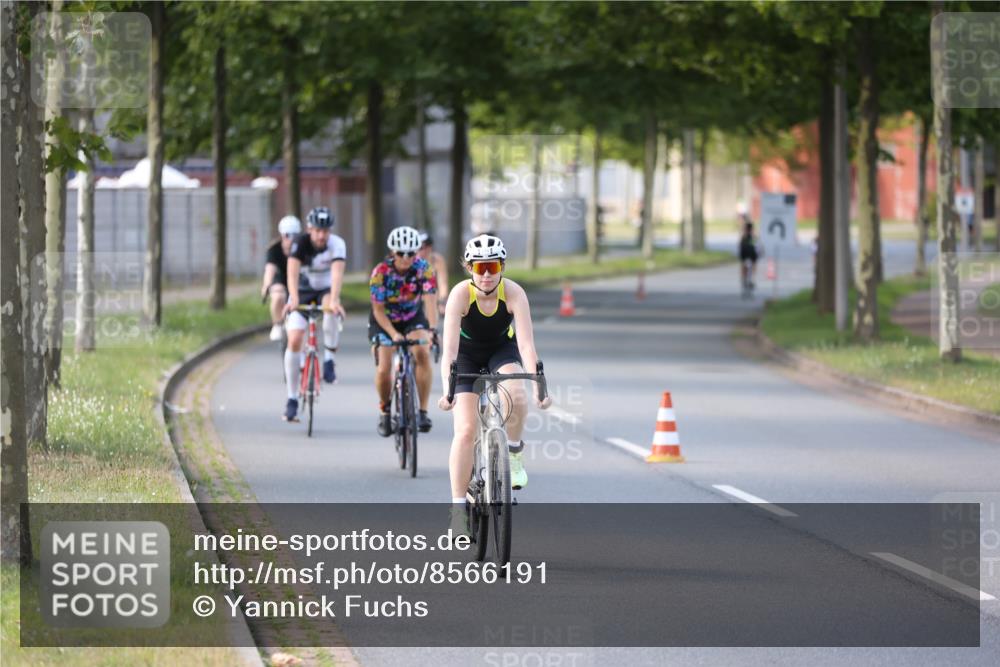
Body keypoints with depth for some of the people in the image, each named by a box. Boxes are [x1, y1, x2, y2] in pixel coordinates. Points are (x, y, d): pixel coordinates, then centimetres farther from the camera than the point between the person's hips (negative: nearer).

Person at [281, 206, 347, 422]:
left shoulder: (337, 244, -21)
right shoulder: (300, 243, -21)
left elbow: (337, 273, -35)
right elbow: (292, 272, -33)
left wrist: (333, 300, -52)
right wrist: (293, 299, -49)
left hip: (325, 290, 0)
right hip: (302, 292, 0)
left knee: (332, 308, -38)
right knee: (294, 341, -13)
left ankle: (329, 358, -20)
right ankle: (292, 398, -4)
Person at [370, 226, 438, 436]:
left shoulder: (424, 269, -24)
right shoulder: (381, 272, -25)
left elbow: (430, 301, -34)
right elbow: (378, 310, -22)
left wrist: (432, 330, -50)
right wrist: (394, 334, -37)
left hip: (413, 317, 1)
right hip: (385, 320, -1)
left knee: (422, 353, -26)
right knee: (384, 369, -13)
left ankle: (423, 411, -18)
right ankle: (384, 410, 16)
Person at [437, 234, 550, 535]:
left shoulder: (513, 293, -27)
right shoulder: (460, 294, -30)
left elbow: (526, 344, -33)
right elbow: (449, 347, -37)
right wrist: (447, 389, -50)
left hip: (502, 349, 1)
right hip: (467, 355, -1)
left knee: (516, 398, -32)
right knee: (465, 429, -13)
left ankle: (513, 453, -3)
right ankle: (458, 507, -6)